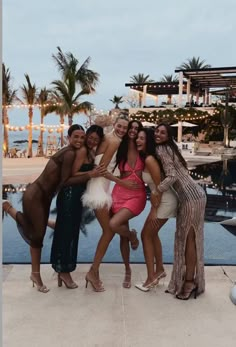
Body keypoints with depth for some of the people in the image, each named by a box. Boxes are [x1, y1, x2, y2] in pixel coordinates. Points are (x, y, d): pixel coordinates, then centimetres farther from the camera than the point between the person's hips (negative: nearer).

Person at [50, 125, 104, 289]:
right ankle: (64, 270, 7)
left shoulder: (90, 152, 16)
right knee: (68, 232, -3)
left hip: (76, 194, 10)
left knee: (69, 231, 13)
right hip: (71, 194, -10)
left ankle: (62, 269, 23)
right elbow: (74, 173, -18)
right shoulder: (82, 150, -13)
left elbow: (84, 171, 11)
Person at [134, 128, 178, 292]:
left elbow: (159, 186, -20)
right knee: (152, 234, 21)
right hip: (162, 200, 9)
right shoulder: (146, 157, 8)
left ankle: (151, 278, 8)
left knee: (146, 235, 1)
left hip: (164, 202, -9)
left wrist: (154, 210, -16)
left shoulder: (150, 160, -20)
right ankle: (159, 269, 35)